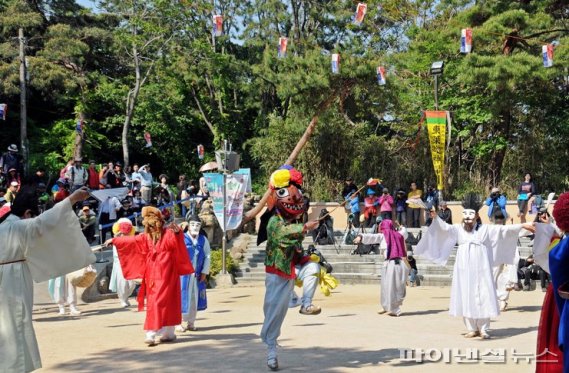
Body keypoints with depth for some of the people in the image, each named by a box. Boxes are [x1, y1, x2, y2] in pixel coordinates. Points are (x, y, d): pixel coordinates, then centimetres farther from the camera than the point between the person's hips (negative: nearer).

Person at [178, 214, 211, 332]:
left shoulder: (203, 240, 5)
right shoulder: (181, 238, -6)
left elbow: (207, 256, 7)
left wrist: (204, 272, 2)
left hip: (198, 275, 4)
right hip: (183, 274, -4)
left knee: (195, 299, 9)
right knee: (183, 297, -1)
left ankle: (191, 323, 20)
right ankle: (179, 323, 8)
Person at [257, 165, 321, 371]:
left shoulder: (294, 223, 8)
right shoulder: (274, 222, -17)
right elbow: (284, 233, -39)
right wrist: (305, 228, -50)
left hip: (292, 268, 6)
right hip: (277, 271, -6)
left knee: (312, 267, -23)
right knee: (274, 311, -4)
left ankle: (306, 305, -14)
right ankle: (271, 349, 8)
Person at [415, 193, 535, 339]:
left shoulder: (485, 229, 7)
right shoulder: (457, 229, 5)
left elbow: (503, 229, 6)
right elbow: (444, 227, -10)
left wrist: (522, 226, 0)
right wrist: (435, 217, -29)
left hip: (481, 269, -1)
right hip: (464, 269, 1)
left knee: (483, 297, -2)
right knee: (466, 298, 2)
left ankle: (483, 329, 4)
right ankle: (472, 329, 9)